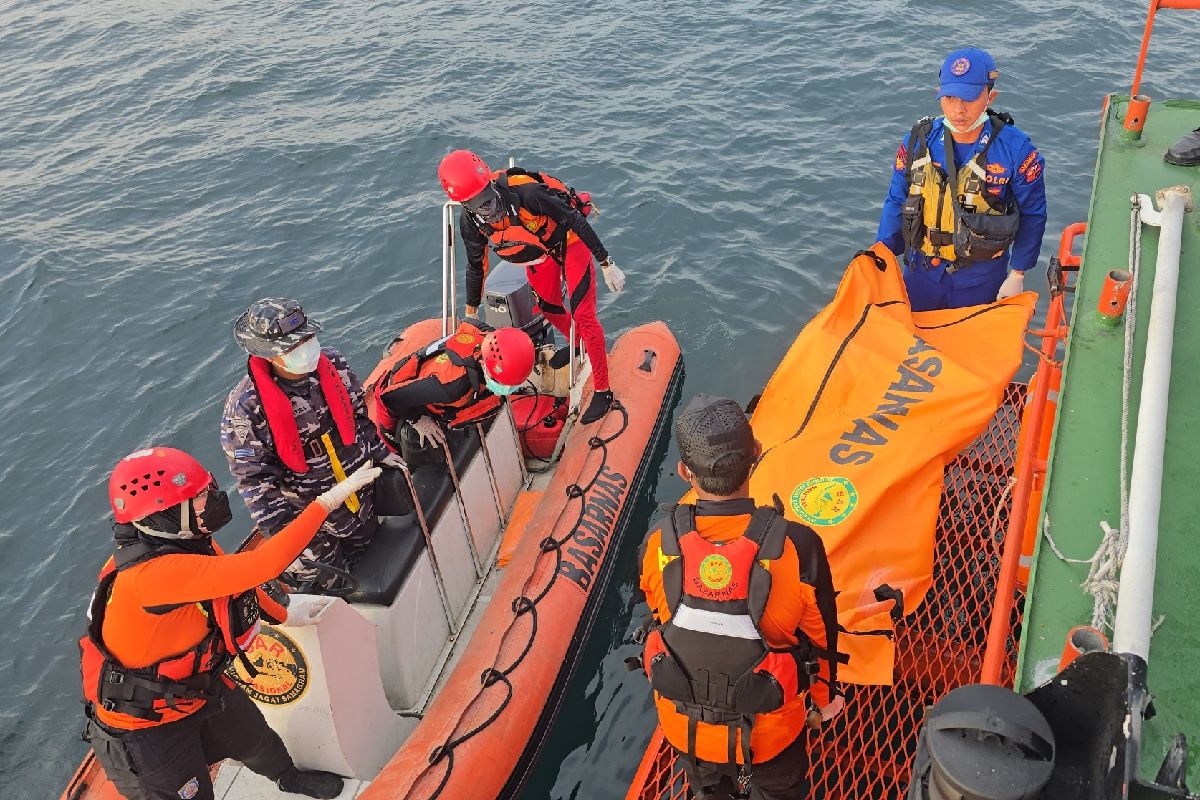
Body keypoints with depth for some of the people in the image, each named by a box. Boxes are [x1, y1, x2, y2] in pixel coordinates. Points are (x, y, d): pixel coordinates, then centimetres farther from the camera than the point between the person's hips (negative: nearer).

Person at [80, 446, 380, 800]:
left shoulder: (188, 543, -12)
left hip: (196, 687, 9)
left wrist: (285, 614, 23)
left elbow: (236, 579, 9)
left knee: (257, 738, 29)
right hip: (145, 725, -9)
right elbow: (260, 566, -47)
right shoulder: (154, 573, -40)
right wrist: (328, 500, -43)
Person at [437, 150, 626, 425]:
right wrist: (470, 312, 9)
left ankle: (603, 390, 0)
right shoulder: (471, 223, -20)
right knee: (548, 308, 19)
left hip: (568, 240, -6)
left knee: (582, 314, -11)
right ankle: (578, 345, 51)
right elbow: (476, 266, -2)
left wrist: (606, 264, -24)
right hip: (538, 253, 6)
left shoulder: (525, 193, -39)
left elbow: (576, 221, -29)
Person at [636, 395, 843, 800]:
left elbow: (660, 619, -5)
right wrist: (822, 700, 7)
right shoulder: (798, 547, -32)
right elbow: (821, 636, -15)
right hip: (768, 732, -1)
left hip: (685, 727, 2)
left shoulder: (657, 545, -26)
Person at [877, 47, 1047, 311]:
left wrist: (1017, 275, -3)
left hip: (981, 279, -2)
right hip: (921, 271, 2)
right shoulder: (918, 141, -10)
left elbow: (1032, 215, -5)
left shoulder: (1015, 150, -16)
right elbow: (896, 203, 1)